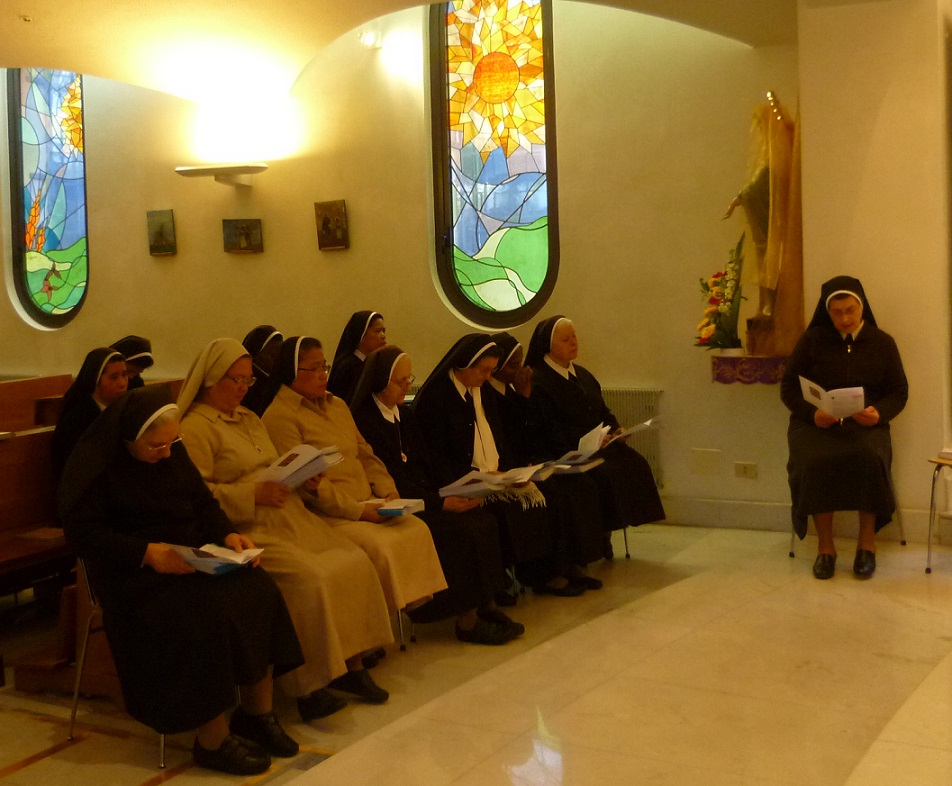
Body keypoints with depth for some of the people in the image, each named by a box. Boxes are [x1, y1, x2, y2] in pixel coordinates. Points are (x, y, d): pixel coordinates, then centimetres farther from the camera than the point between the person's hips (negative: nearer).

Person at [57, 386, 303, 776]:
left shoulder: (172, 452, 9)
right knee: (208, 615, -32)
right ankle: (213, 740, -18)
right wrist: (148, 552, -25)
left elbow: (203, 502, 13)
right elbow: (83, 533, -15)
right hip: (134, 571, -7)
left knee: (259, 590, -19)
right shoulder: (92, 466, -11)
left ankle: (257, 712, -6)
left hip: (193, 552, 7)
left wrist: (227, 534, -7)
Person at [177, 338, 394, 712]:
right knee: (308, 578, -29)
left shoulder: (249, 419, 24)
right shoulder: (195, 429, -4)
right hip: (247, 530, -8)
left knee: (355, 563, -11)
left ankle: (349, 666, -3)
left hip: (288, 516, 8)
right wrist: (253, 494, -18)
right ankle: (306, 687, -17)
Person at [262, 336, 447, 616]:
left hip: (367, 505, 8)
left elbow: (365, 454, 19)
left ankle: (419, 603, -12)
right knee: (381, 545, -28)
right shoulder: (279, 417, -8)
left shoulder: (337, 405, 20)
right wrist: (357, 510, -18)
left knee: (417, 529, -15)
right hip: (326, 515, -7)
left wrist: (388, 491, 0)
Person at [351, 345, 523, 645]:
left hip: (426, 498, 8)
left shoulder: (404, 415, 16)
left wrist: (456, 493, -3)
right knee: (462, 531, -25)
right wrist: (441, 502, -19)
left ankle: (484, 605, -9)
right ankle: (467, 618, -15)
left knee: (485, 523, -14)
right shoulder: (364, 420, -11)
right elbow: (390, 480, -16)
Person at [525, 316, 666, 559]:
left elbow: (603, 411, 23)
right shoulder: (537, 382, -8)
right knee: (605, 472, -30)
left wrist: (615, 429, 1)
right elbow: (550, 430, -15)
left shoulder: (582, 375, 20)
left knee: (635, 463, -15)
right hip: (563, 453, -8)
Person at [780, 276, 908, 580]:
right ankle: (825, 546, -19)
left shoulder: (882, 343, 9)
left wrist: (879, 413, -14)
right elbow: (788, 387, 5)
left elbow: (899, 391, 9)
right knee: (815, 461, -34)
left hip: (866, 423, 0)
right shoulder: (812, 340, 6)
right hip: (816, 423, 0)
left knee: (869, 458, -35)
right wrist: (812, 413, -14)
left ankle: (867, 543, -16)